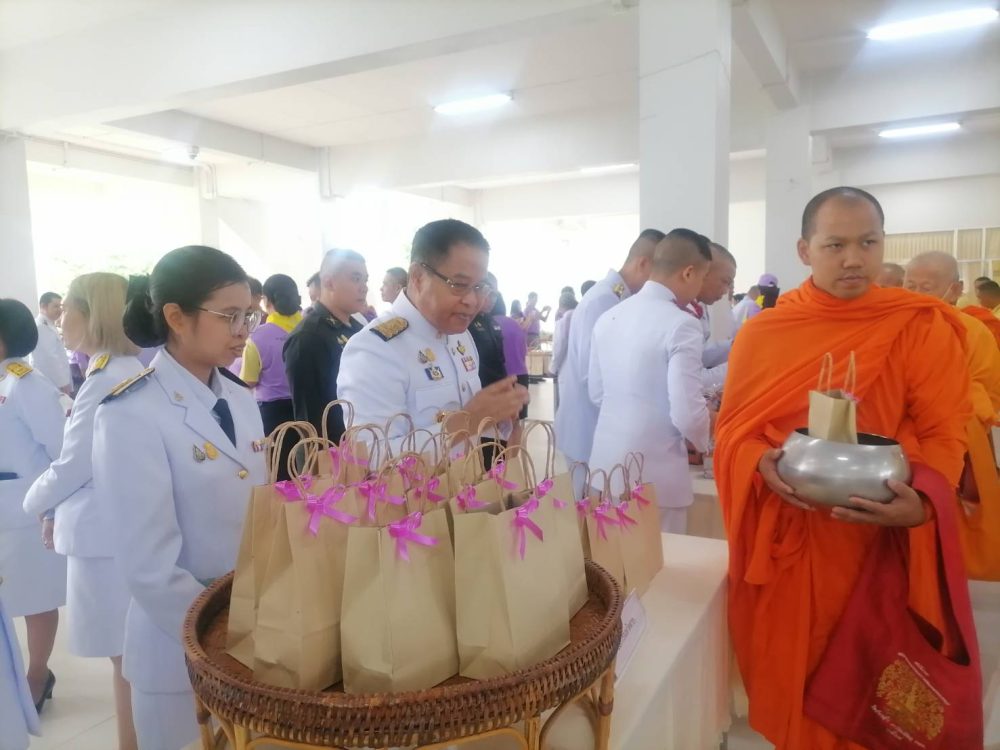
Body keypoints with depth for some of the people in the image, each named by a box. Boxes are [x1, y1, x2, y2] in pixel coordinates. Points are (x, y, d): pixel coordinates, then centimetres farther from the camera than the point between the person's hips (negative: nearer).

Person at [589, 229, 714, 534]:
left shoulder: (608, 317, 4)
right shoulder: (681, 325, -17)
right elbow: (687, 414, -19)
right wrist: (704, 441, 2)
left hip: (605, 467, 7)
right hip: (653, 477, -7)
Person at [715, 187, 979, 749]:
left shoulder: (924, 328, -4)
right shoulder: (761, 332, -1)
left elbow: (944, 432, -5)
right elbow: (732, 427, 2)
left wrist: (921, 502, -23)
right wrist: (762, 466, -18)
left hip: (883, 542, 0)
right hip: (784, 539, 1)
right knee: (790, 680, 14)